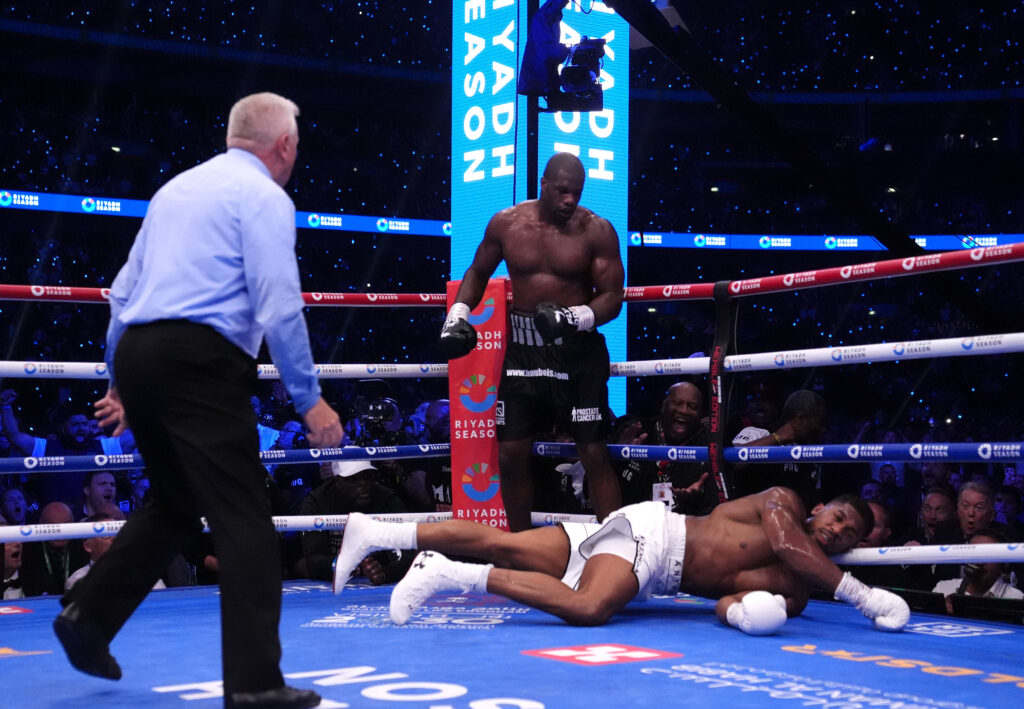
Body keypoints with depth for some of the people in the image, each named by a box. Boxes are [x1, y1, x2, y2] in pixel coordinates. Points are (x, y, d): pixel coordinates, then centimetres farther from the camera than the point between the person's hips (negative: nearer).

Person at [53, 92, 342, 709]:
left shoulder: (177, 188, 20)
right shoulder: (265, 198, -2)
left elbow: (124, 291, 21)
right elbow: (279, 309, -10)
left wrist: (121, 381, 28)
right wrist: (310, 400, -4)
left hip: (137, 353, 8)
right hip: (200, 361, -8)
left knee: (175, 506, 22)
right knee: (243, 519, -5)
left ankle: (89, 614, 21)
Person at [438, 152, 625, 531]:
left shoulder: (597, 230, -9)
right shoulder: (506, 222, 0)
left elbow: (612, 296, -8)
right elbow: (478, 272, 15)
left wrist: (575, 317, -26)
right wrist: (457, 314, 2)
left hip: (577, 349, -3)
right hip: (522, 349, 3)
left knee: (594, 453, -4)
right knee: (510, 453, 6)